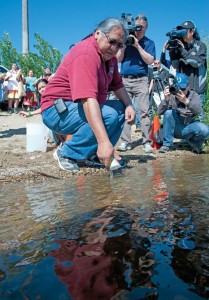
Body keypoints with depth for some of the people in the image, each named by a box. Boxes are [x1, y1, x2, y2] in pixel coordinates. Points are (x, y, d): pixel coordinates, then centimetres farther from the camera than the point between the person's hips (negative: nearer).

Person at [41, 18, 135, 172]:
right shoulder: (86, 54, -24)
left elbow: (117, 85, 13)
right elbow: (88, 99, -36)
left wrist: (129, 106, -8)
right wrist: (104, 141, -44)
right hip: (57, 110, -9)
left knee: (121, 108, 3)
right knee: (109, 115, -27)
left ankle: (92, 155, 0)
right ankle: (67, 153, -13)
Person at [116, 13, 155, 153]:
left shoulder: (149, 43, 8)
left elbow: (150, 60, -6)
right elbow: (119, 59, 8)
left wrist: (137, 46, -11)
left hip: (141, 80, -2)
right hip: (125, 80, 3)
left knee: (144, 111, -7)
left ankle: (147, 142, -6)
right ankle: (125, 141, 2)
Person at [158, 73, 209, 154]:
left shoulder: (194, 95, -5)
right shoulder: (171, 96, -6)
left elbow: (198, 111, -25)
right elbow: (160, 112, -17)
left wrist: (186, 101, -42)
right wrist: (166, 99, -35)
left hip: (189, 128, -1)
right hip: (175, 129, 1)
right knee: (168, 112, -26)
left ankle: (194, 142, 8)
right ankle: (167, 145, -14)